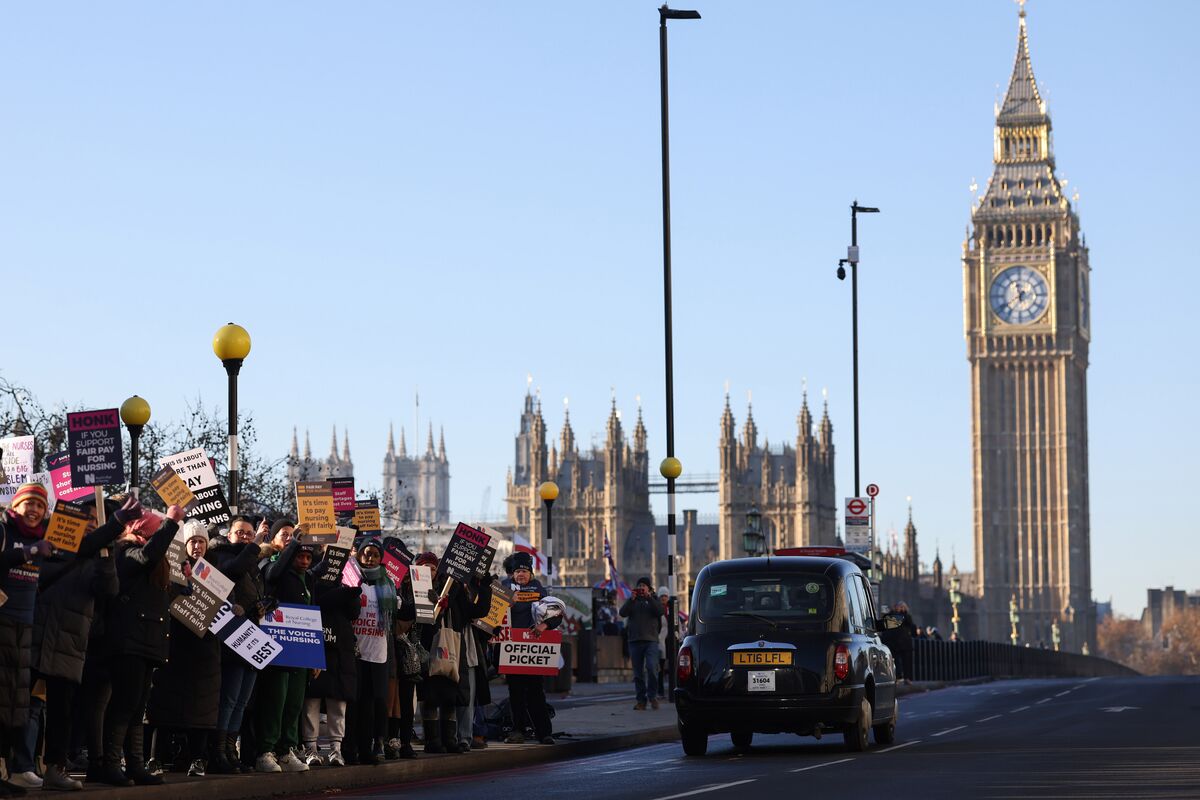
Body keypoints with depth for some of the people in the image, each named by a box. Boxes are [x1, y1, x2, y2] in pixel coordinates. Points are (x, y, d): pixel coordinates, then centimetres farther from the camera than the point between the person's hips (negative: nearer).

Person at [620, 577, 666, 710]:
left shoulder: (653, 600, 12)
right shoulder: (632, 601, 16)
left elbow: (661, 611, -8)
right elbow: (623, 613, 0)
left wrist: (649, 597, -11)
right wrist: (632, 599, -9)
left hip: (651, 640, -2)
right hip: (635, 640, 2)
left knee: (652, 668, -18)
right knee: (638, 672, 2)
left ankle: (652, 695, -3)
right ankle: (641, 700, 7)